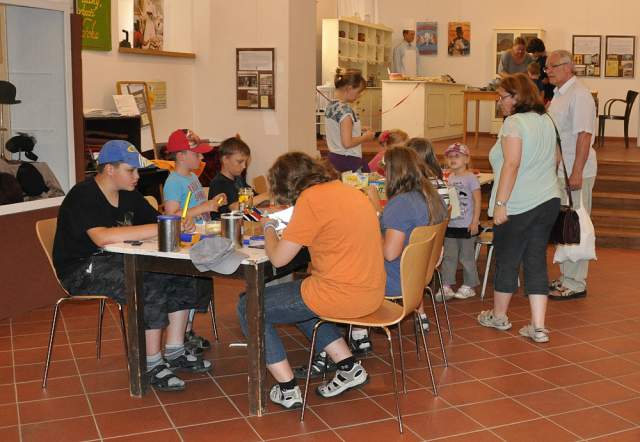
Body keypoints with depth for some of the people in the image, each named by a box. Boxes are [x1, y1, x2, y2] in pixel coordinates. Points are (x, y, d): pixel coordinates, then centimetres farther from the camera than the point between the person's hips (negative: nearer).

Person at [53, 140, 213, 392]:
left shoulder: (129, 195, 8)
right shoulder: (83, 196, -18)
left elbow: (156, 222, 10)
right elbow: (103, 237, -35)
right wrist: (158, 229, -36)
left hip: (117, 260, 8)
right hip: (82, 270, -8)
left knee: (181, 275, -9)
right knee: (150, 288, -31)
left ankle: (174, 353, -1)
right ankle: (152, 365, -18)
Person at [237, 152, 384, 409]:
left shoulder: (311, 199, -15)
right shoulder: (351, 192, 10)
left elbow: (278, 258, -12)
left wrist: (269, 228, 7)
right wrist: (288, 231, 17)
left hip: (340, 295, -8)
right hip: (371, 293, 9)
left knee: (249, 308, 6)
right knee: (299, 299, 34)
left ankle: (287, 390, 8)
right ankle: (349, 368, 25)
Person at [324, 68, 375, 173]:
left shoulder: (330, 105, 8)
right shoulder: (346, 109, -18)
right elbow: (347, 143, -23)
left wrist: (359, 130, 12)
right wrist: (365, 137, -9)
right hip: (348, 160, -10)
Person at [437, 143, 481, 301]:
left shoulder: (471, 178, -9)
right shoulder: (450, 178, 9)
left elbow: (477, 200, -11)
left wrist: (475, 221, -15)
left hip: (466, 225, -6)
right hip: (450, 224, 6)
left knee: (466, 257, 5)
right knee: (449, 256, 7)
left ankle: (468, 286, 18)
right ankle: (446, 286, 13)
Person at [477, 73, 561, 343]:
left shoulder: (514, 123, -14)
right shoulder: (546, 121, 12)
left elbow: (511, 165, -22)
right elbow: (555, 159, 23)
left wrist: (500, 203, -21)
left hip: (518, 206, -8)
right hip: (548, 200, 8)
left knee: (507, 260, 9)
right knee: (536, 261, 9)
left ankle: (499, 316, 26)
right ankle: (538, 326, 7)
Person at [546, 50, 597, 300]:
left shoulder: (579, 94, -14)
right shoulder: (558, 94, 15)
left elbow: (584, 135, -21)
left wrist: (576, 172, -25)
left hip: (576, 172, -10)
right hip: (559, 171, 10)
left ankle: (575, 284, 5)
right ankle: (567, 278, 26)